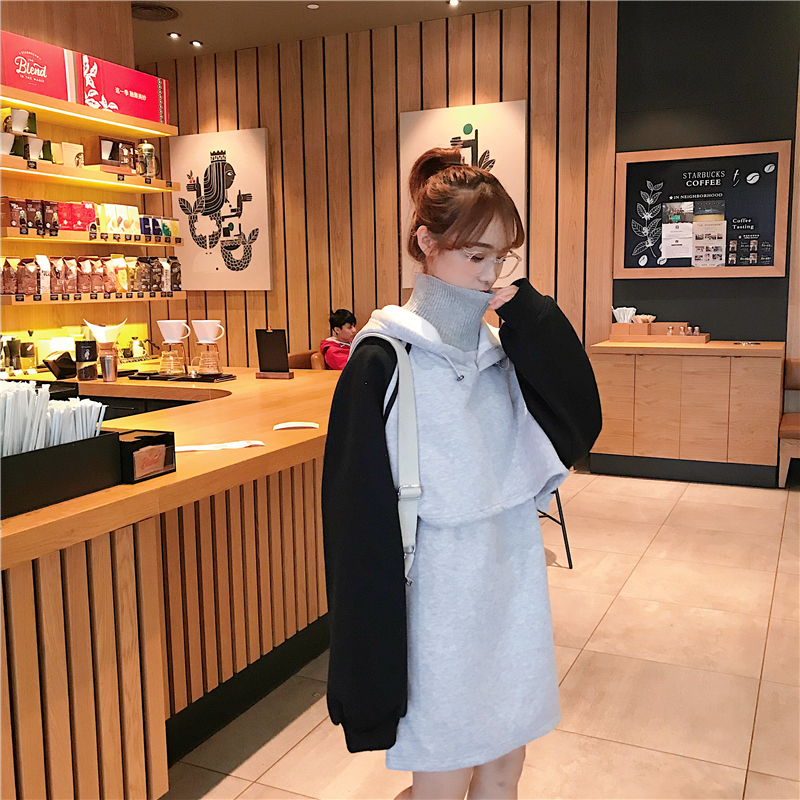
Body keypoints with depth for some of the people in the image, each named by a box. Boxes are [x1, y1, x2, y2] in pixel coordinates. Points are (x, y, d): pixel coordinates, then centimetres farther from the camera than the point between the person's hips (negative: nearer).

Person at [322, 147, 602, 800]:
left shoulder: (503, 347, 5)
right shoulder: (385, 362, -14)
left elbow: (580, 420, -5)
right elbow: (359, 516, -14)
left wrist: (526, 307, -12)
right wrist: (372, 658, -13)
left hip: (514, 587, 6)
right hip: (437, 603, -6)